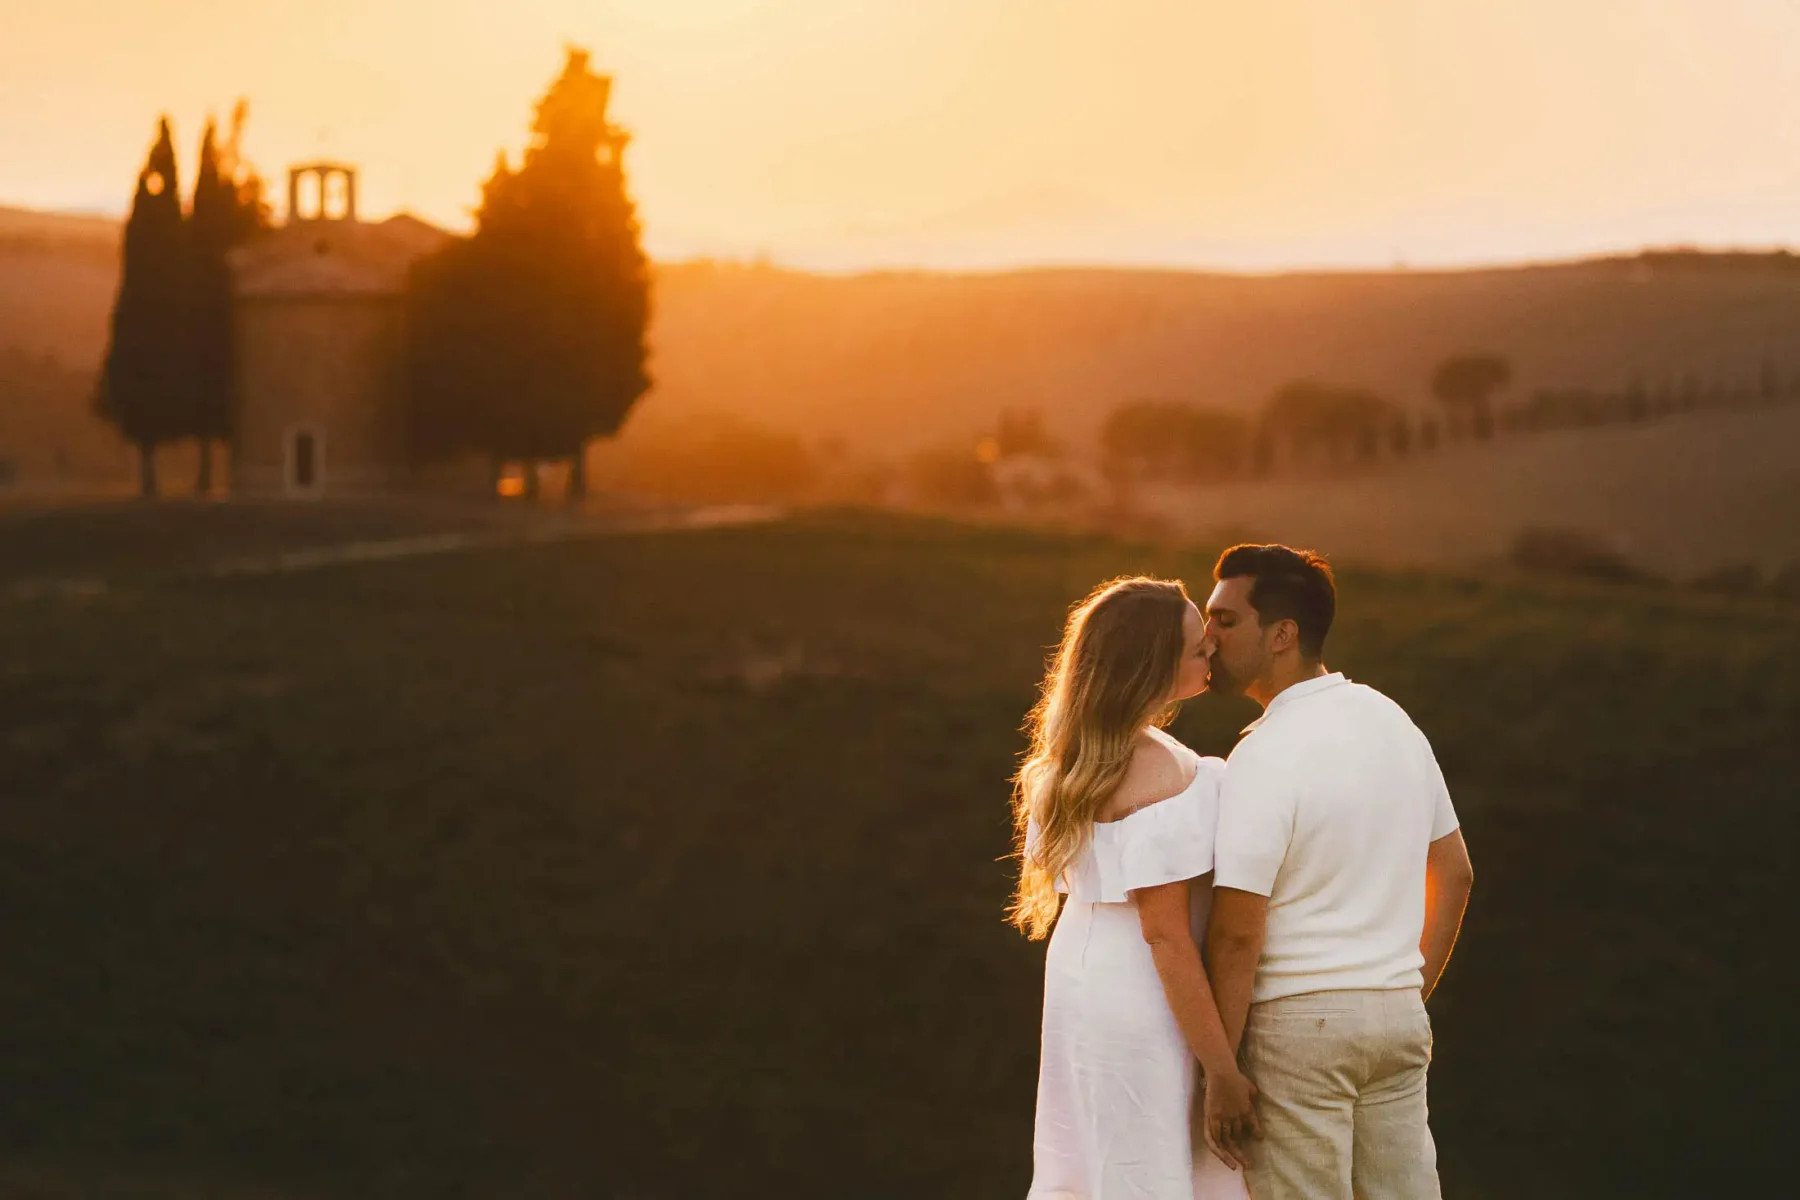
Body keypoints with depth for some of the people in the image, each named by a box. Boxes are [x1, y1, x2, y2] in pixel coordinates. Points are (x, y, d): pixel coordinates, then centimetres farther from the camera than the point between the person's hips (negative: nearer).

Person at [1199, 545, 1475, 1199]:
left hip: (1299, 1023, -7)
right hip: (1398, 1014, 7)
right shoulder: (1394, 722, 8)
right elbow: (1454, 873, 17)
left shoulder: (1265, 756, -16)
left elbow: (1237, 932, -18)